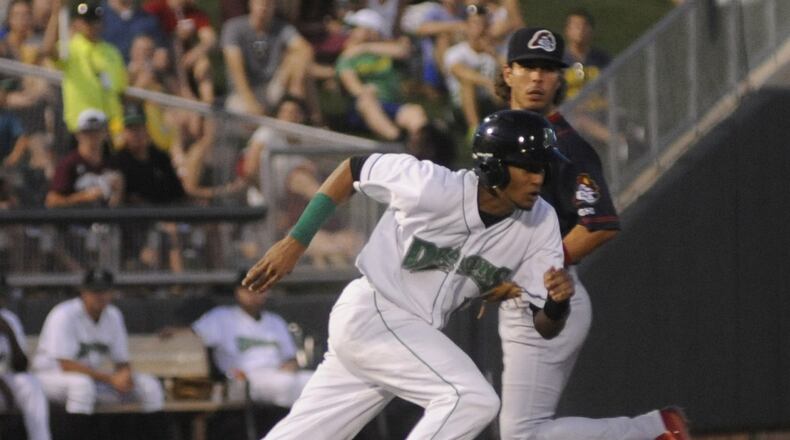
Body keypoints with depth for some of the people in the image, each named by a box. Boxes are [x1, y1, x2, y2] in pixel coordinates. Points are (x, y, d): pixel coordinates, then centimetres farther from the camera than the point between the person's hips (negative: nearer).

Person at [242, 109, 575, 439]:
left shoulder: (540, 223, -8)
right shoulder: (429, 185, -22)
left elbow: (545, 327, -5)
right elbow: (353, 168, -5)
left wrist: (558, 302, -29)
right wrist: (295, 241, -4)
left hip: (415, 337, 6)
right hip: (371, 312, -6)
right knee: (473, 399, -23)